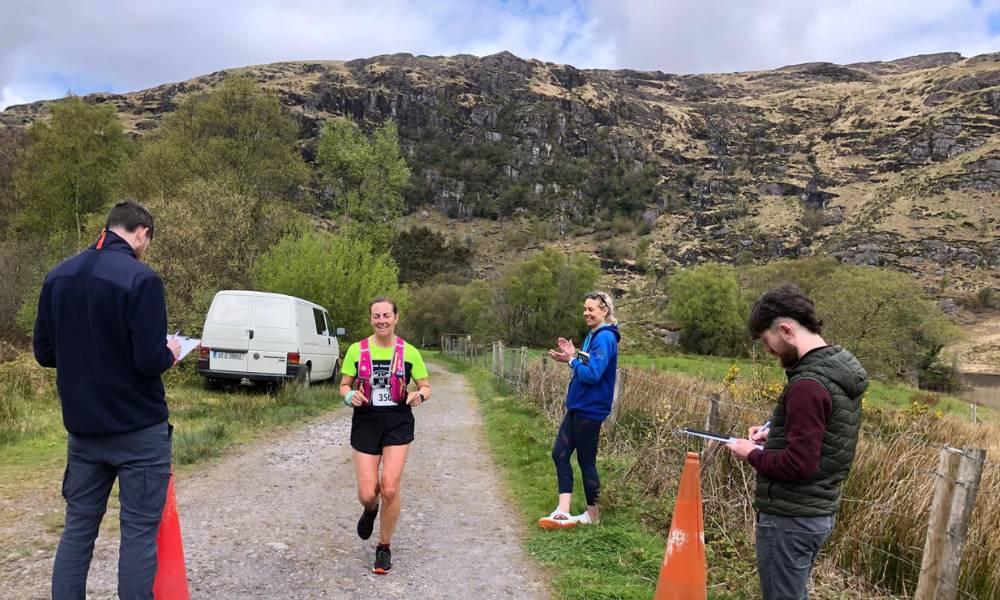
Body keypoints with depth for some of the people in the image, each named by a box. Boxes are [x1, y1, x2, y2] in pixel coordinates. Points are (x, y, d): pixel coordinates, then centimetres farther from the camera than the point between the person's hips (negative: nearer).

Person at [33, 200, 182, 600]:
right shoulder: (140, 279, -17)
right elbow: (150, 361, -21)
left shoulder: (58, 277, 5)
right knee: (139, 532, 3)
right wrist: (170, 353, 0)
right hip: (138, 429, -6)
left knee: (78, 527, 16)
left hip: (82, 428, 6)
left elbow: (44, 353, 9)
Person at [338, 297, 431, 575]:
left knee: (389, 489, -10)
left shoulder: (409, 352, -2)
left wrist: (419, 395, -18)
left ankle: (384, 547, 15)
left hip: (398, 422, -1)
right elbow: (344, 386, 7)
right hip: (366, 422, 1)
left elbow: (427, 387, 5)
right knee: (367, 494, -2)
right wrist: (350, 396, -16)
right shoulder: (357, 350, -1)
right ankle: (370, 510, 39)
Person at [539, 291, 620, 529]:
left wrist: (571, 360, -12)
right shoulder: (592, 335, 13)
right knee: (560, 453, 6)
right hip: (577, 406, 10)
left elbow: (592, 374, -24)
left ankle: (593, 514, 19)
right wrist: (573, 356, 1)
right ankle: (563, 511, 9)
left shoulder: (605, 338, -17)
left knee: (586, 460, 3)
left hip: (590, 409, -10)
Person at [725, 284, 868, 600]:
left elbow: (798, 465, -27)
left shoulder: (808, 385, -25)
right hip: (819, 511, 9)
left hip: (791, 517, -9)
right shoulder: (841, 368, 6)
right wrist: (775, 434, 9)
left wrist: (753, 454, -11)